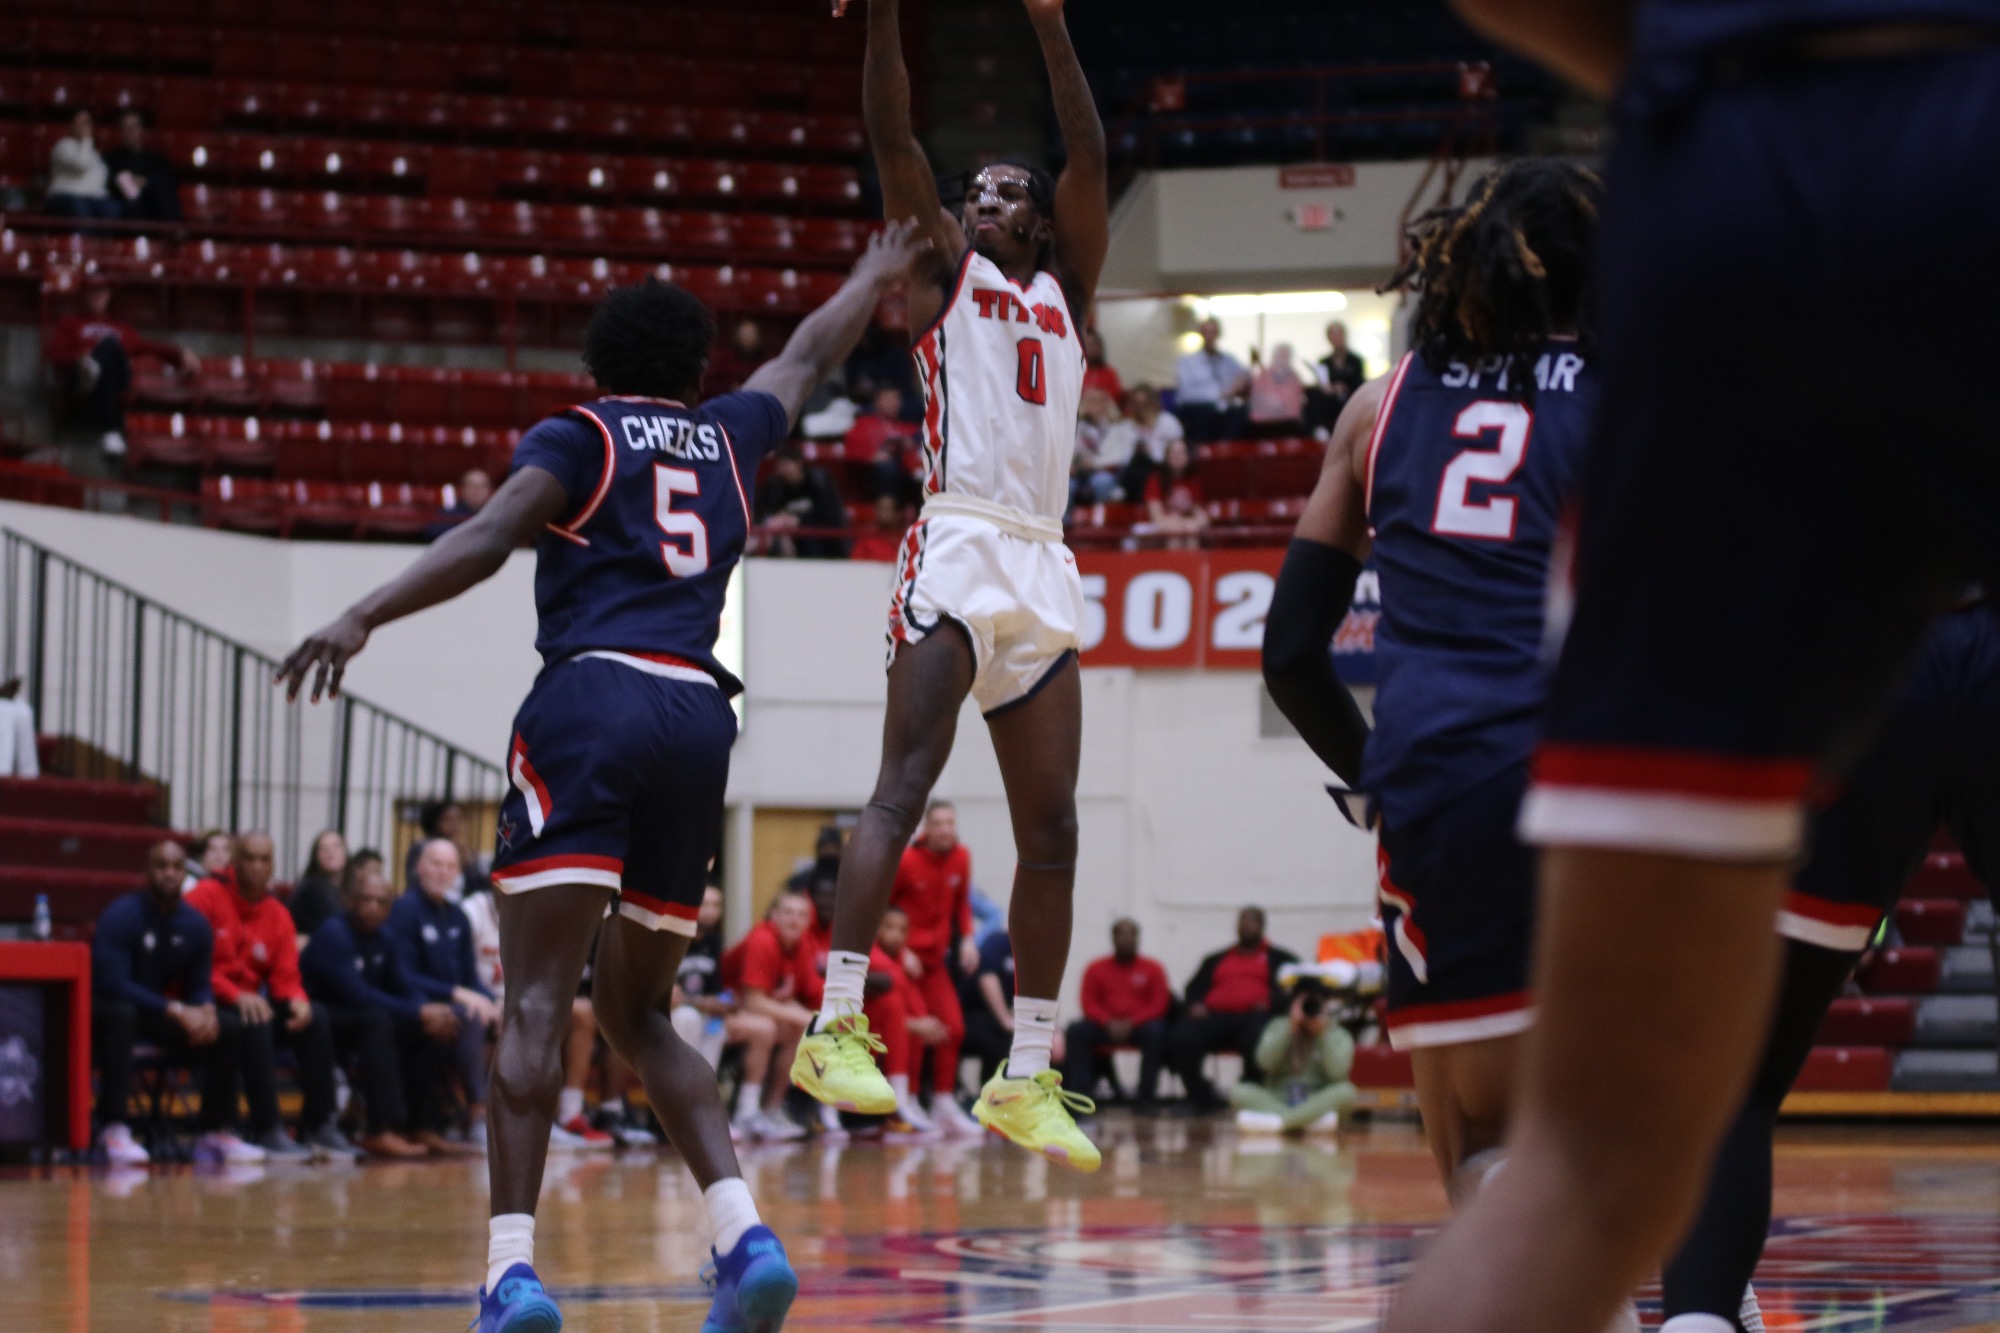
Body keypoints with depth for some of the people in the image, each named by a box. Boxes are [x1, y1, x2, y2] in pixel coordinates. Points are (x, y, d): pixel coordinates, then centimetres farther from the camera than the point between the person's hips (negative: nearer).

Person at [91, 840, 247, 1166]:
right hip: (108, 1008, -7)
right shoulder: (122, 915, -18)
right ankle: (113, 1129, -44)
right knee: (122, 1015, -41)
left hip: (160, 1013, 7)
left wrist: (206, 1010, -19)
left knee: (228, 1033, -6)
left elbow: (198, 984, 8)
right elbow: (112, 982, -25)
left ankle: (216, 1133, 1)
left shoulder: (195, 925, 1)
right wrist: (176, 1010, -30)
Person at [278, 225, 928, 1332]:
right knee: (638, 1014, 14)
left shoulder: (574, 438, 10)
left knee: (537, 1002, -10)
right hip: (699, 714, 4)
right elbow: (806, 357, 44)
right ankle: (744, 1235, -4)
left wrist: (363, 616, -18)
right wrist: (873, 281, 62)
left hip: (590, 703, -4)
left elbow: (488, 538, -9)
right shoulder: (727, 437, 23)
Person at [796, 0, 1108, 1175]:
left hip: (1045, 569, 5)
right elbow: (892, 136, 1)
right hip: (958, 555, -5)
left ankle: (1027, 1078, 8)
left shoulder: (1065, 287, 21)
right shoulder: (946, 271, 12)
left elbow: (1092, 160, 9)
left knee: (1051, 830, 3)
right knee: (906, 786, -18)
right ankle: (835, 1026, -24)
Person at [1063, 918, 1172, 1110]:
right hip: (1104, 1027, 1)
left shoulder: (1152, 968, 8)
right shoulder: (1096, 969, 10)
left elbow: (1159, 1005, -1)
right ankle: (1079, 1094, -31)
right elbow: (1090, 1004, 2)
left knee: (1155, 1031, -34)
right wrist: (1109, 1023, -18)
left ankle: (1146, 1097, -30)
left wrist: (1131, 1023, -17)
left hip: (1140, 1025, -1)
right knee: (1077, 1031, -27)